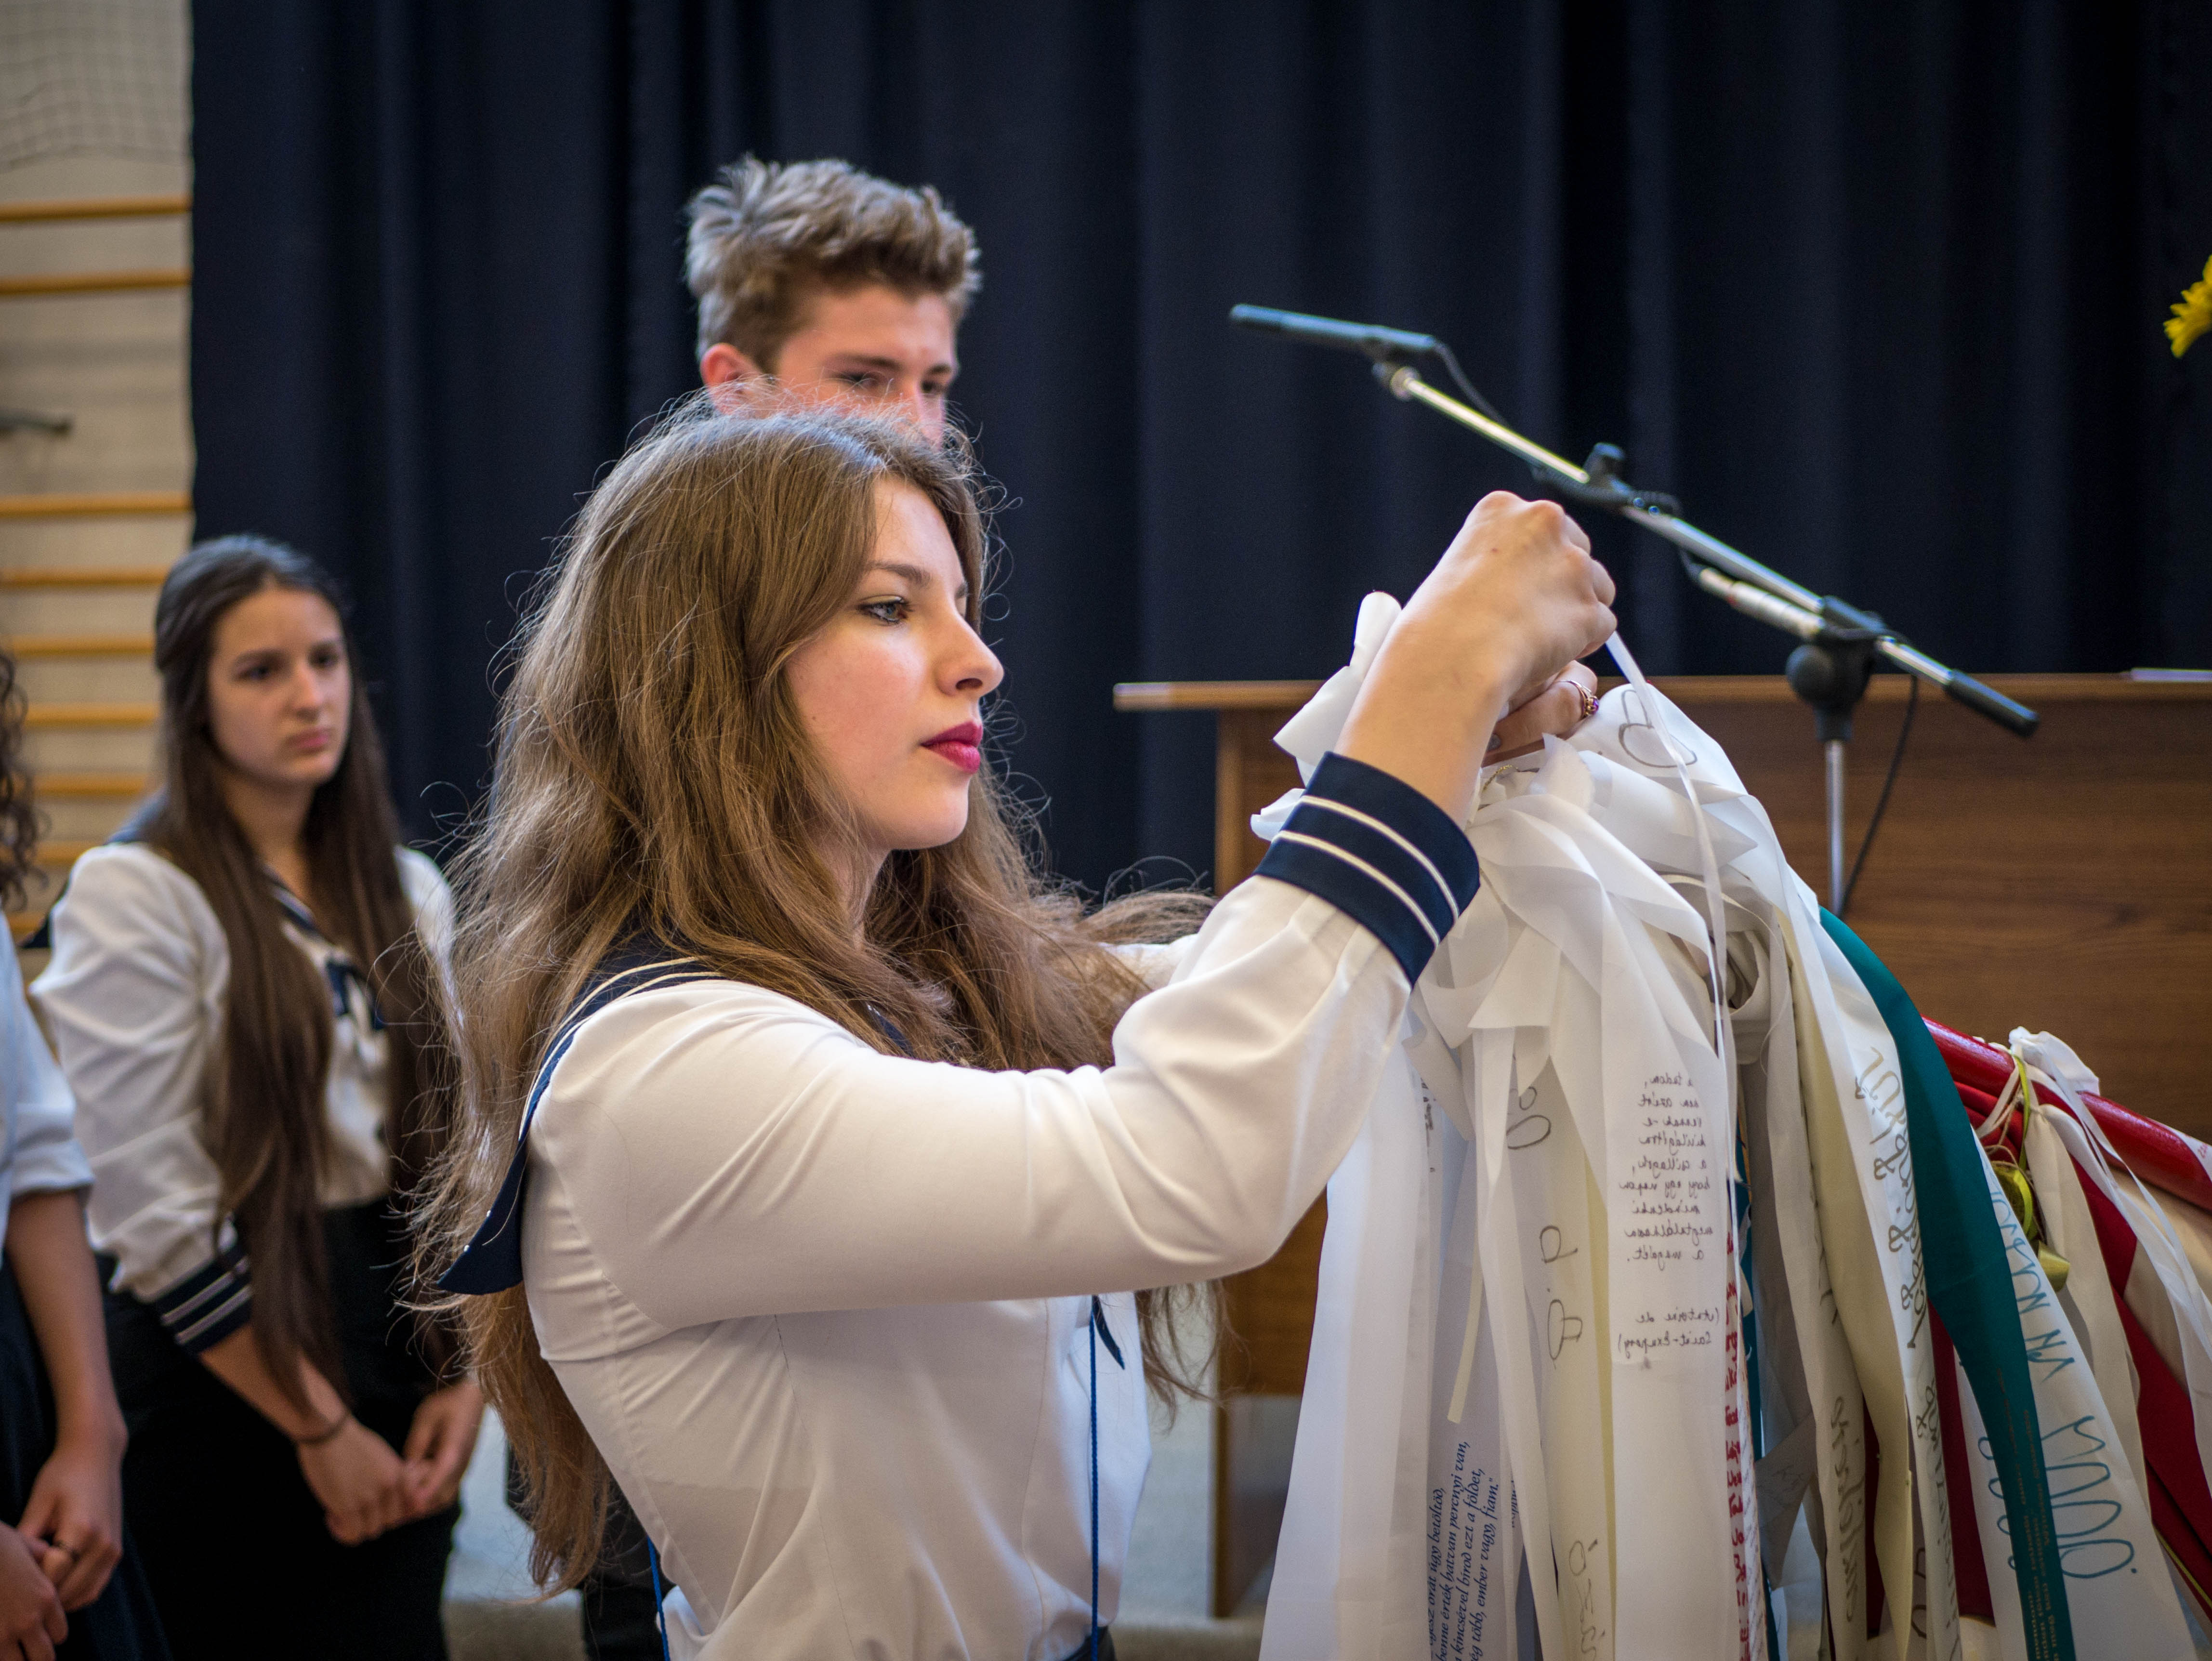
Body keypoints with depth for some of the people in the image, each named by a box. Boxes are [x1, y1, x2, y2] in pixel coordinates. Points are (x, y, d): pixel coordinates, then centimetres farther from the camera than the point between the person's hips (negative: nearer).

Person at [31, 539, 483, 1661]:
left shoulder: (407, 891, 10)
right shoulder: (133, 895, -9)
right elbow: (157, 1212, -14)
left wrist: (466, 1373, 0)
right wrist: (318, 1427, -11)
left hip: (398, 1336, 5)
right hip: (230, 1372, -5)